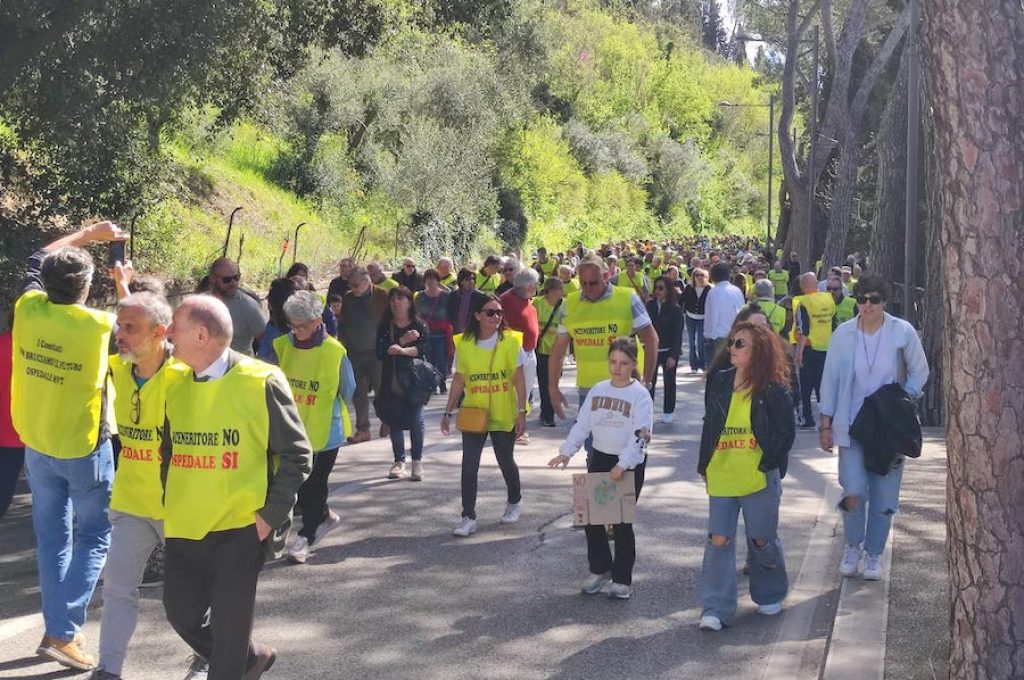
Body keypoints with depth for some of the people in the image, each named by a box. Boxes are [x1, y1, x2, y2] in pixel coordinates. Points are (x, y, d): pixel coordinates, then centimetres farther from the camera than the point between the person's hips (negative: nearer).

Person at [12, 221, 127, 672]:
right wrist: (122, 283, 17)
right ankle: (62, 633, -2)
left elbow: (36, 261, 11)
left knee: (52, 538, 14)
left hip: (37, 447, 4)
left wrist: (87, 234, 17)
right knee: (94, 537, 7)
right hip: (86, 450, -4)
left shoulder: (28, 310, -10)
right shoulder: (98, 324, -20)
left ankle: (58, 628, 21)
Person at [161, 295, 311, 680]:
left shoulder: (262, 383, -12)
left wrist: (271, 515, -12)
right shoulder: (174, 385, 4)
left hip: (241, 528, -5)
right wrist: (171, 503, 9)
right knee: (182, 612, 10)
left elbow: (296, 455, -8)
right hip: (185, 528, 5)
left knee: (229, 628, 2)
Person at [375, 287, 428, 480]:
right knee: (394, 421, 5)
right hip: (391, 382, 2)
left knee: (416, 420, -4)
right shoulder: (385, 327, 5)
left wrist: (403, 350, -27)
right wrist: (402, 341, -14)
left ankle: (417, 461, 7)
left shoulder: (419, 326, 1)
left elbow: (423, 349, -13)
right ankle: (399, 461, 16)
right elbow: (380, 352, -7)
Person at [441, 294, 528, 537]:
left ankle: (515, 502, 37)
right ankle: (468, 517, 1)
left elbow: (518, 378, -5)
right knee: (469, 465, -6)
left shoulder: (510, 341, -7)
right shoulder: (463, 343, -1)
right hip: (473, 415, 1)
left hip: (503, 415, -1)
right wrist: (448, 412, 5)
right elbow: (459, 380, 6)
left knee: (506, 462, 11)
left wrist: (521, 411, -10)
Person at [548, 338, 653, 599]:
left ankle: (622, 579, 14)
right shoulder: (598, 391, 6)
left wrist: (623, 464, -26)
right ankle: (600, 569, 26)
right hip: (599, 459, 5)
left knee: (622, 522, 2)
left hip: (629, 465, -5)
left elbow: (641, 436, -17)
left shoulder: (640, 395, -10)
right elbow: (582, 424, 8)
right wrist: (566, 451, -4)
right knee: (592, 518, 8)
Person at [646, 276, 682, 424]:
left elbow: (678, 334, -10)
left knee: (669, 381, 9)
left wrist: (673, 355, -16)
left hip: (668, 351, -2)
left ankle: (668, 411, 20)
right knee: (649, 380, 0)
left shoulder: (675, 309, -8)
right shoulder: (649, 305, 0)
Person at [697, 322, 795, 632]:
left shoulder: (772, 391, -6)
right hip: (721, 478, 3)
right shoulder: (718, 383, 6)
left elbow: (786, 434, -2)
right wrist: (704, 465, 12)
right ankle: (716, 609, -1)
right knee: (718, 540, -4)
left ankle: (769, 595, 34)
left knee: (762, 540, 10)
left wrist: (768, 464, -8)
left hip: (760, 479, -3)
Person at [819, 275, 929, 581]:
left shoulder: (903, 332, -7)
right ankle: (853, 545, 16)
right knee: (853, 493, -11)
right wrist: (826, 425, 2)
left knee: (884, 497, 6)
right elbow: (830, 380, 2)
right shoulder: (843, 334, -4)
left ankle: (874, 553, 26)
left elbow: (919, 372, 6)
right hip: (851, 426, 0)